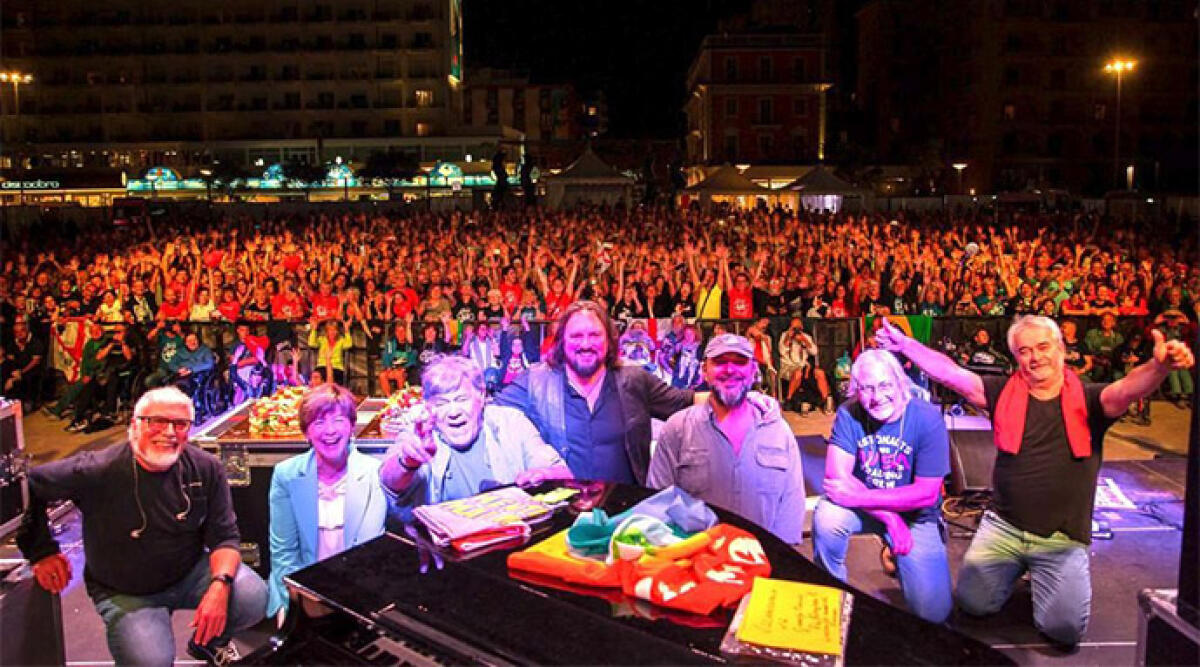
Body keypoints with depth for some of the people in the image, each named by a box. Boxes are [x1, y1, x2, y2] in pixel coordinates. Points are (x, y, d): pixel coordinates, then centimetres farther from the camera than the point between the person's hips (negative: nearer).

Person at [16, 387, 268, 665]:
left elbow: (224, 536, -9)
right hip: (126, 594, -2)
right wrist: (42, 552, -6)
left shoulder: (206, 469, -11)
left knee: (254, 598, -22)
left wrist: (220, 584, -28)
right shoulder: (98, 472, -20)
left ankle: (208, 641, 12)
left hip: (192, 573, 3)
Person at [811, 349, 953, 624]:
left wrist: (860, 497, -27)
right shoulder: (849, 414, -14)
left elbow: (927, 493, -18)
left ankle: (896, 555, 20)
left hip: (916, 515, 0)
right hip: (865, 507, 1)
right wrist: (890, 518, -28)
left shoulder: (928, 419, -18)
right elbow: (837, 475, -19)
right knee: (826, 516, -33)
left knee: (934, 612, -11)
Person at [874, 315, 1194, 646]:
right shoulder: (1004, 392, 2)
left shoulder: (1087, 399, -3)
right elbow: (951, 374, -3)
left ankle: (1039, 571, 21)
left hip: (1063, 538, -1)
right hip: (1003, 527, 2)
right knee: (973, 603, -3)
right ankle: (1016, 566, 27)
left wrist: (1158, 366, -44)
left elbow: (1127, 389, -22)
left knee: (1064, 629, -11)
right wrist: (904, 344, -9)